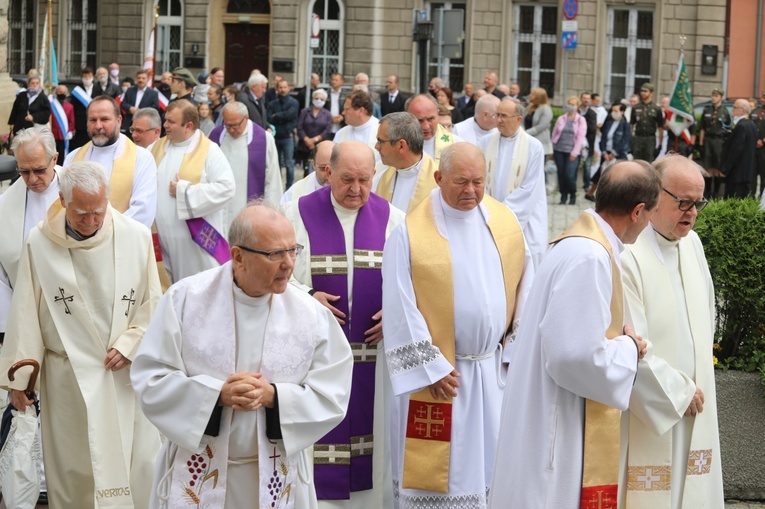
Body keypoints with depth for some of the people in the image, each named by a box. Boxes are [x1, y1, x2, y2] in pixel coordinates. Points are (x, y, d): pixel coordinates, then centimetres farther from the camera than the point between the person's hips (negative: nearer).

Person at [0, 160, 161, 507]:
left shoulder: (136, 237, -6)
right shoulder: (39, 244, -8)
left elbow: (151, 303, 3)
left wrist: (130, 345, -9)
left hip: (127, 375, 1)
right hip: (68, 378, -1)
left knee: (136, 464, 6)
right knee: (73, 468, 7)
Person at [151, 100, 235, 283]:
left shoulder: (209, 151, -6)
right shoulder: (158, 147, 12)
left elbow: (226, 187, -16)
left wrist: (184, 191, -14)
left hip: (197, 239, -5)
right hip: (164, 238, 5)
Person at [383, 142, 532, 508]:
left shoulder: (505, 223, 2)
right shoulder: (411, 233, -11)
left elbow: (525, 288, 9)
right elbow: (400, 309, -11)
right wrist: (430, 366, -12)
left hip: (495, 369, 4)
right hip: (436, 373, -4)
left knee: (493, 461, 12)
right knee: (437, 468, 4)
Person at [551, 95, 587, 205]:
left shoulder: (581, 120, 2)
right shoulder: (561, 119, 10)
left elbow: (580, 137, -4)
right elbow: (554, 134, 12)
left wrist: (574, 153, -10)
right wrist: (552, 150, 7)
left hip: (572, 152, -3)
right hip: (559, 151, 3)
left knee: (569, 175, -12)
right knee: (561, 174, 2)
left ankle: (572, 195, 10)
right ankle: (563, 196, 13)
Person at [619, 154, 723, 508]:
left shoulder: (692, 244, 6)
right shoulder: (626, 255, -21)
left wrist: (697, 384, 13)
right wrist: (679, 391, -11)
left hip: (692, 412, 7)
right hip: (646, 413, -7)